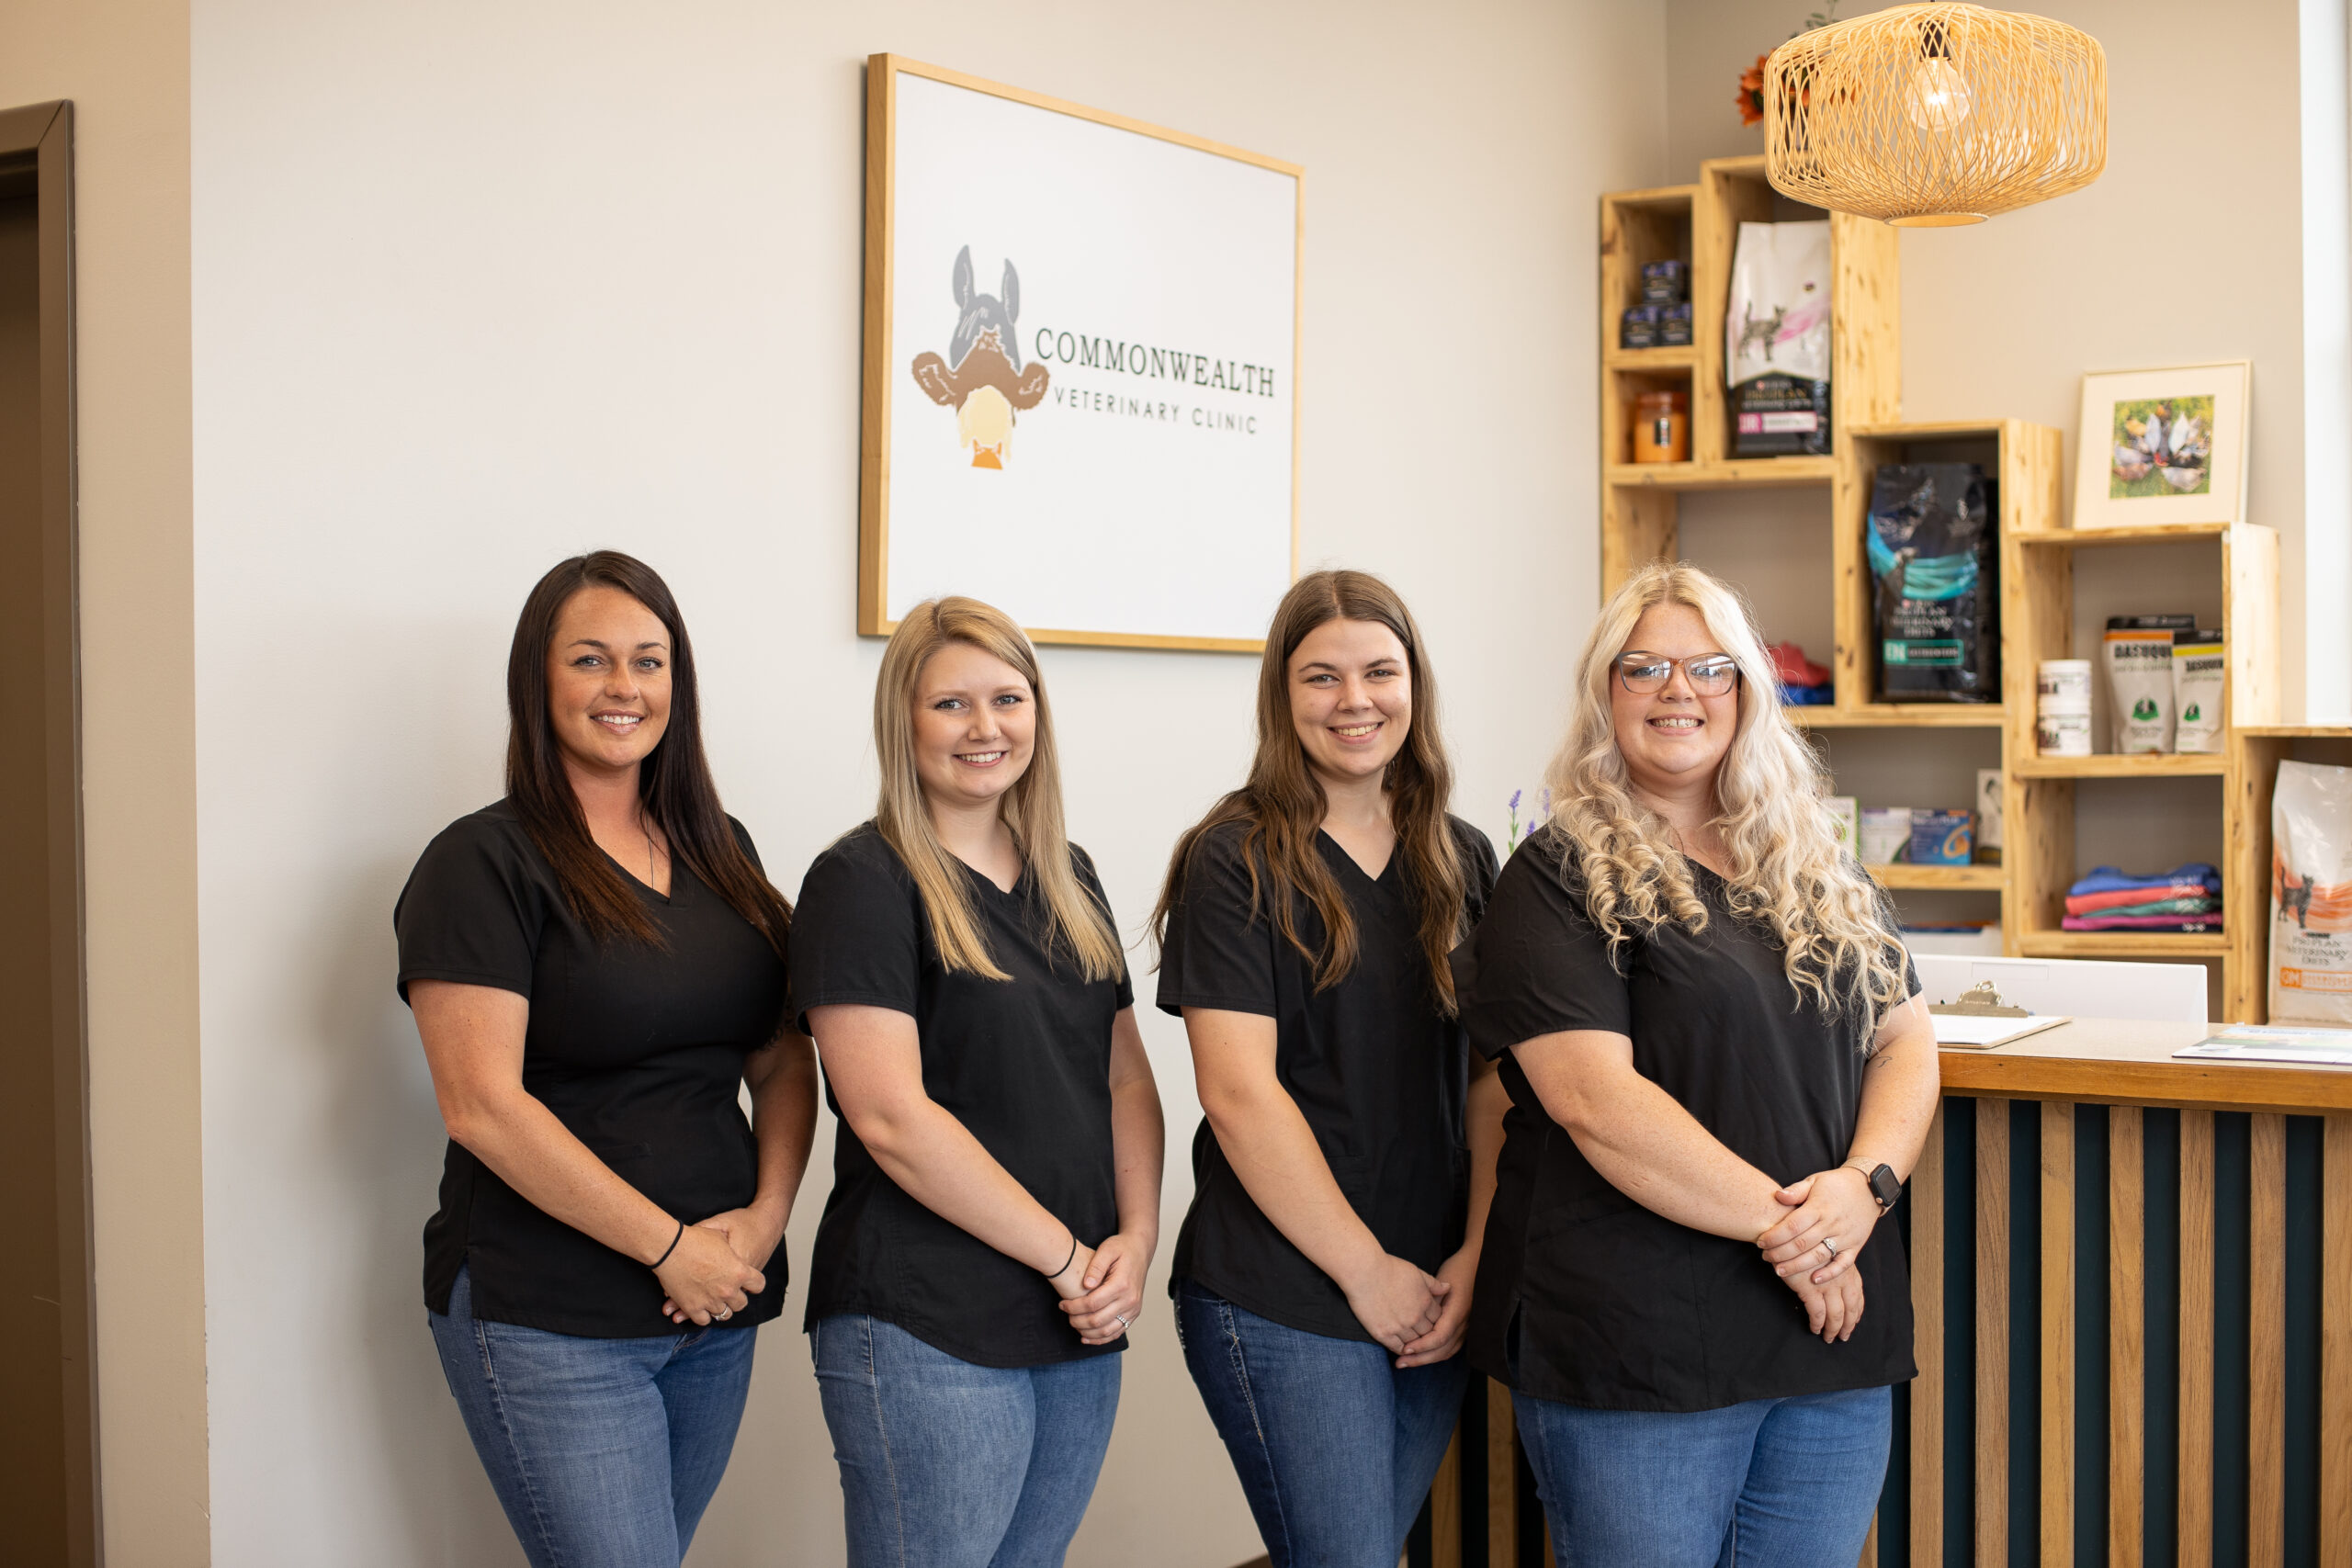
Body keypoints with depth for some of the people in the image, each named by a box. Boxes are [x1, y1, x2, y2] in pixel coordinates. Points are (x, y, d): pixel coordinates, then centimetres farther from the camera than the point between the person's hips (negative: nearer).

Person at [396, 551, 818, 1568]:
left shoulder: (719, 852, 11)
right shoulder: (485, 864, -8)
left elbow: (783, 1060, 12)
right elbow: (482, 1105, -16)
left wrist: (766, 1215, -5)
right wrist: (668, 1246, -14)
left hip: (715, 1309, 6)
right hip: (548, 1322, -6)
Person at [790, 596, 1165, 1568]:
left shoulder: (1068, 879, 13)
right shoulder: (863, 881, -8)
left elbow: (1126, 1077, 15)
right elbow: (890, 1117, -16)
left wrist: (1135, 1241, -2)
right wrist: (1068, 1258, -13)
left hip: (1081, 1336, 7)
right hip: (928, 1338, -6)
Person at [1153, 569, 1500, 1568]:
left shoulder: (1461, 861, 9)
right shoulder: (1235, 860, -7)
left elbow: (1496, 1077, 9)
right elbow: (1239, 1093, -13)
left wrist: (1476, 1258, -3)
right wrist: (1367, 1271, -12)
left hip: (1435, 1297, 5)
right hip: (1284, 1298, -5)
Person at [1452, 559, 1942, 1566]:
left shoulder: (1818, 871, 14)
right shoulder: (1560, 879, -5)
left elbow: (1905, 1039, 12)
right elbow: (1592, 1098, -16)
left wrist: (1864, 1183, -8)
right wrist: (1779, 1223, -16)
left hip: (1836, 1337, 6)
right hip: (1642, 1349, -5)